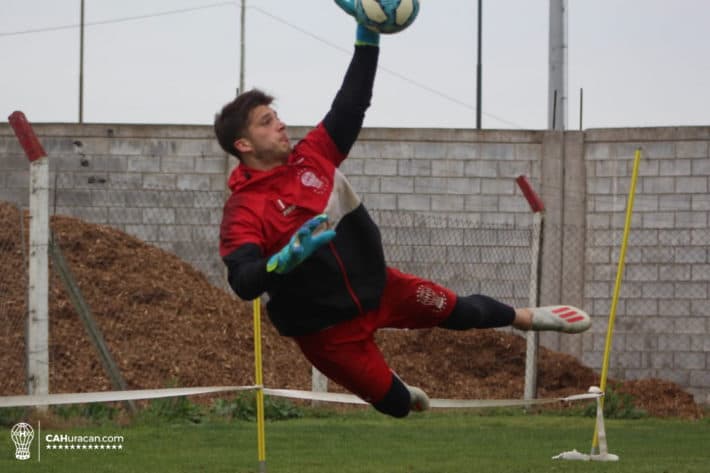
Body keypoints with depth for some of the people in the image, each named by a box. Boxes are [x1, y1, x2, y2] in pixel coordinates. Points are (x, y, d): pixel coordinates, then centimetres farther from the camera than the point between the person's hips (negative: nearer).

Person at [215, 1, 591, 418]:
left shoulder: (311, 157, -3)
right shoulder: (243, 212, -22)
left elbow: (350, 106, 4)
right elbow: (243, 283, -33)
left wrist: (368, 38, -4)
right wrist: (286, 258, -52)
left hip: (378, 287, 7)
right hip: (328, 328, -6)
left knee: (457, 310, 21)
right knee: (395, 405, 1)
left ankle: (527, 318, 50)